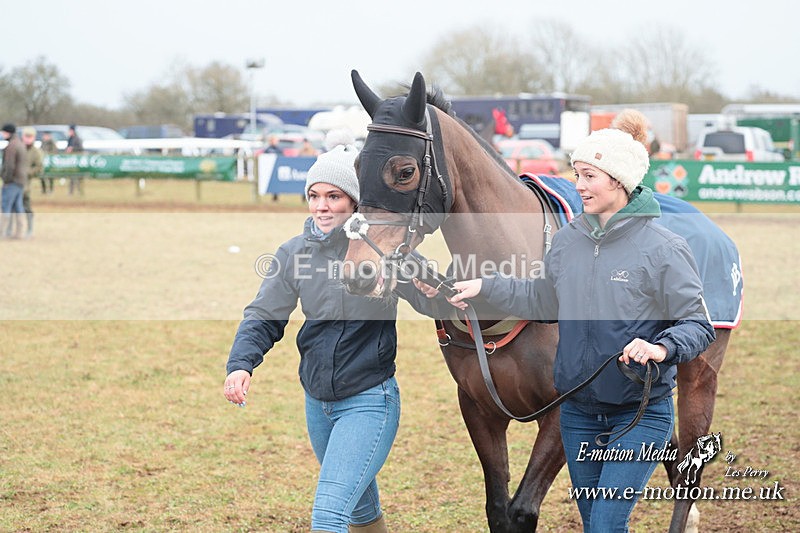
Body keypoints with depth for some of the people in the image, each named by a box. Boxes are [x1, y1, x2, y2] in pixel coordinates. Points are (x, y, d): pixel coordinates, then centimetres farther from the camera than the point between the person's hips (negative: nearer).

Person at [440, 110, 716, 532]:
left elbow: (699, 325, -13)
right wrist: (483, 287, 11)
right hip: (579, 412, 6)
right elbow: (542, 302, 19)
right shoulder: (567, 240, 3)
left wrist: (662, 348, -32)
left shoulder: (662, 248, -14)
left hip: (641, 413, -6)